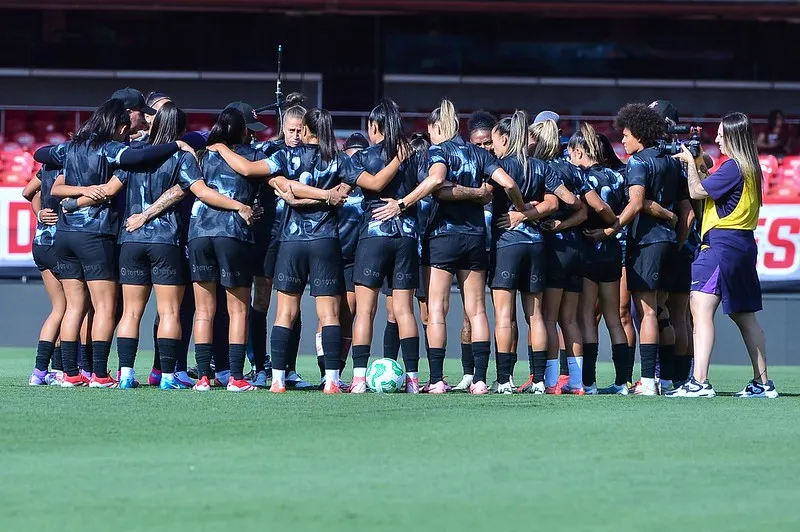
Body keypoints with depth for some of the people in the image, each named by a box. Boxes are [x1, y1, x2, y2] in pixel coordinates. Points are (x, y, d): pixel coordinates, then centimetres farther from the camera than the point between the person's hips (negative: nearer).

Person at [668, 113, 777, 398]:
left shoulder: (732, 167, -14)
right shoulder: (751, 169, 14)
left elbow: (696, 191, -12)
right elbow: (713, 188, 20)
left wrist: (690, 162, 0)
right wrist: (699, 164, 12)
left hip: (722, 243, -10)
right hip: (744, 243, 10)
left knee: (701, 310, -15)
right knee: (744, 315, 16)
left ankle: (700, 382, -25)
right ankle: (763, 383, 19)